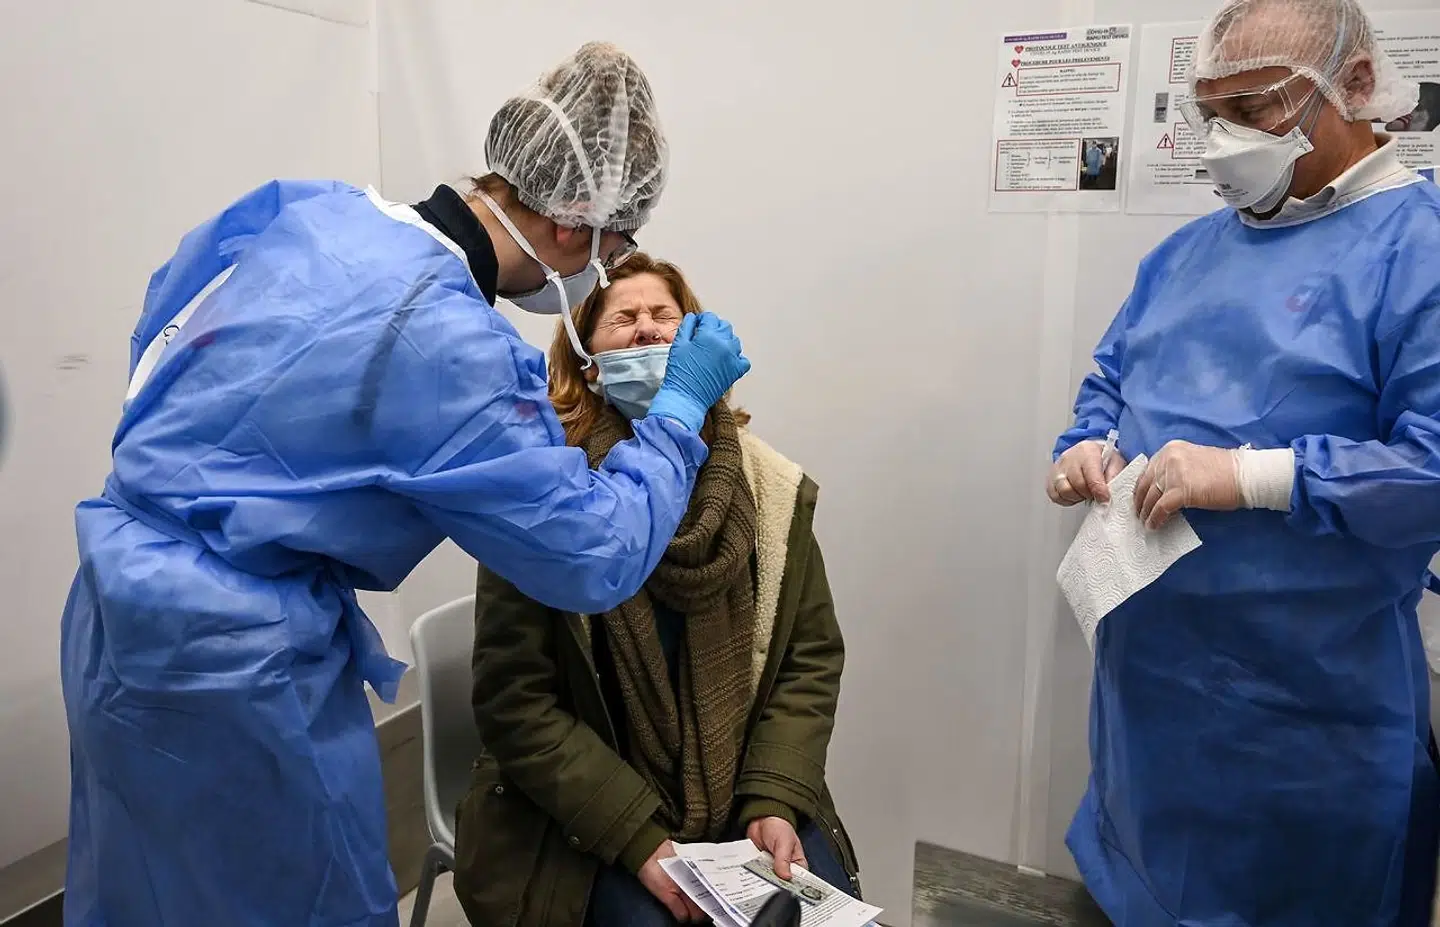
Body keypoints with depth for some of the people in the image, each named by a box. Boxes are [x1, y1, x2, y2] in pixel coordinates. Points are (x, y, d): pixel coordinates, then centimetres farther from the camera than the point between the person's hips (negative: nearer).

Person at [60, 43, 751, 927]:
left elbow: (167, 319, 15)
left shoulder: (316, 209, -3)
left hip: (124, 617, 9)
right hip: (226, 668, -8)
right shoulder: (446, 342, -27)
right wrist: (681, 404, -8)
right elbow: (598, 559, -20)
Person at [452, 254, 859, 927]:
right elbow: (513, 701, -11)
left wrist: (774, 803, -10)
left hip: (748, 802, 3)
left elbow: (812, 657, 3)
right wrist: (639, 838, -16)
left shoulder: (774, 491, 0)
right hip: (588, 822, -3)